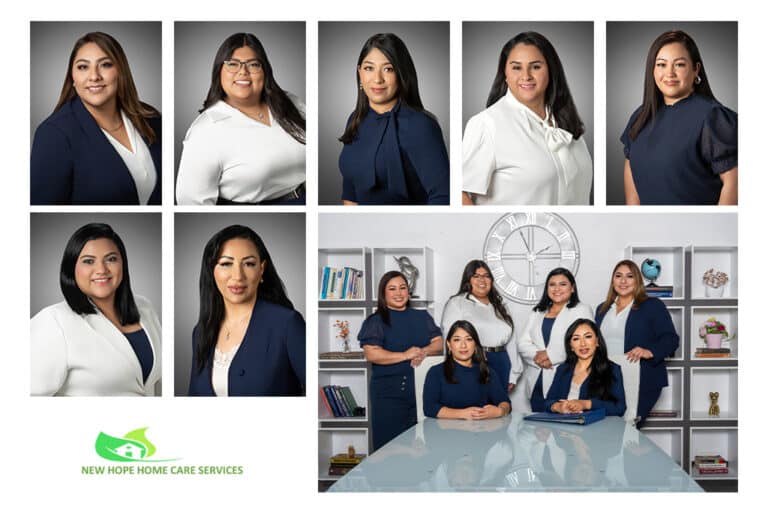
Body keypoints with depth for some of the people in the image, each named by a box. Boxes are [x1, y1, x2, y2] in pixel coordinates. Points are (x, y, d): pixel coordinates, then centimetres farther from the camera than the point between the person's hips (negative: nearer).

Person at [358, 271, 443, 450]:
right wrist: (405, 356, -16)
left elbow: (439, 343, 8)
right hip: (389, 392, -4)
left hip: (422, 388, 4)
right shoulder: (375, 321, 2)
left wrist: (424, 352, -14)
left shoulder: (422, 317, 17)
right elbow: (371, 354, -10)